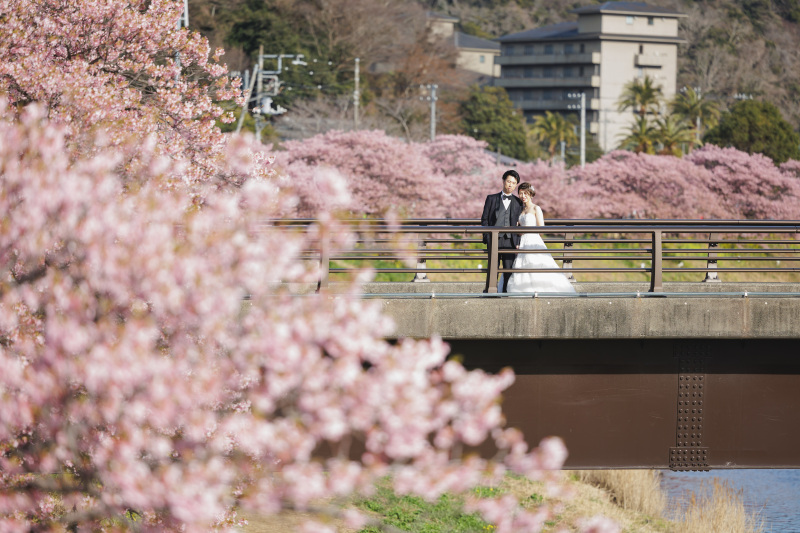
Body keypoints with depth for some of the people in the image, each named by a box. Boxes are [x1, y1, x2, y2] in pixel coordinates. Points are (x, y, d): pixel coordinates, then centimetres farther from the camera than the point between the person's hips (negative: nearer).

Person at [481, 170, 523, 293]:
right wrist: (487, 237, -2)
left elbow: (519, 223, 12)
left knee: (509, 268, -3)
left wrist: (518, 241, 2)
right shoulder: (492, 199, 11)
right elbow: (484, 219, 9)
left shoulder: (518, 202, 13)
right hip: (494, 239, -1)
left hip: (510, 240, 1)